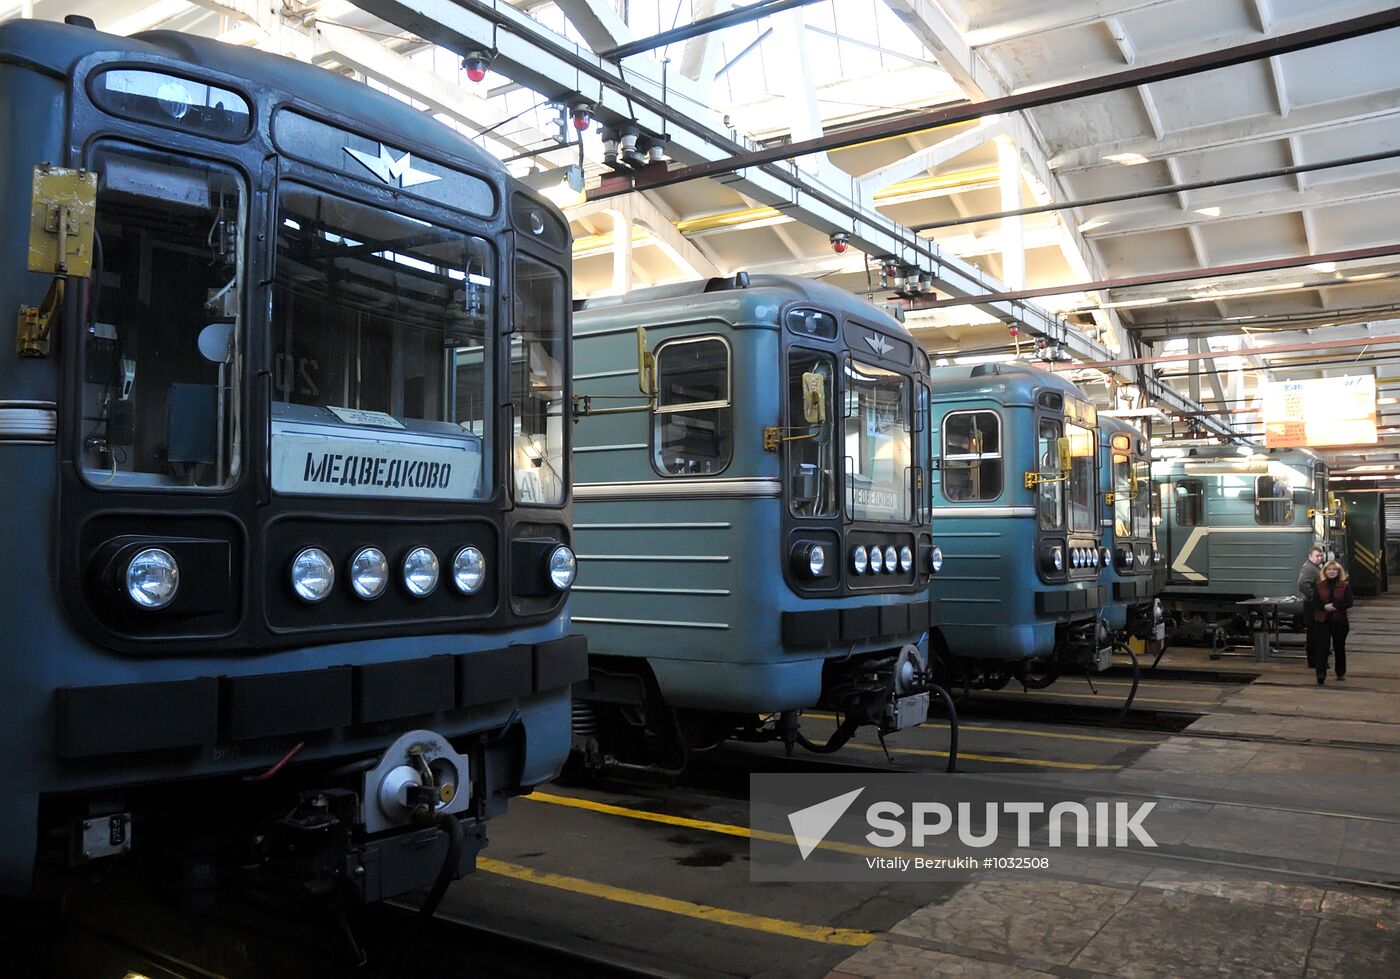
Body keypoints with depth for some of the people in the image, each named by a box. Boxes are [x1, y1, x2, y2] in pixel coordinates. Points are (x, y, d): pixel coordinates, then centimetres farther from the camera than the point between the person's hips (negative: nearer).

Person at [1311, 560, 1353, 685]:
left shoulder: (1345, 585, 0)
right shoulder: (1319, 585, 3)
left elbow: (1348, 602, -7)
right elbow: (1315, 602, 0)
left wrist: (1334, 606, -18)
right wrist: (1325, 607, -18)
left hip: (1339, 620, 0)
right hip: (1323, 621, 0)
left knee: (1339, 647, 12)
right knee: (1322, 647, -7)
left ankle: (1341, 673, 28)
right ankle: (1321, 675, -10)